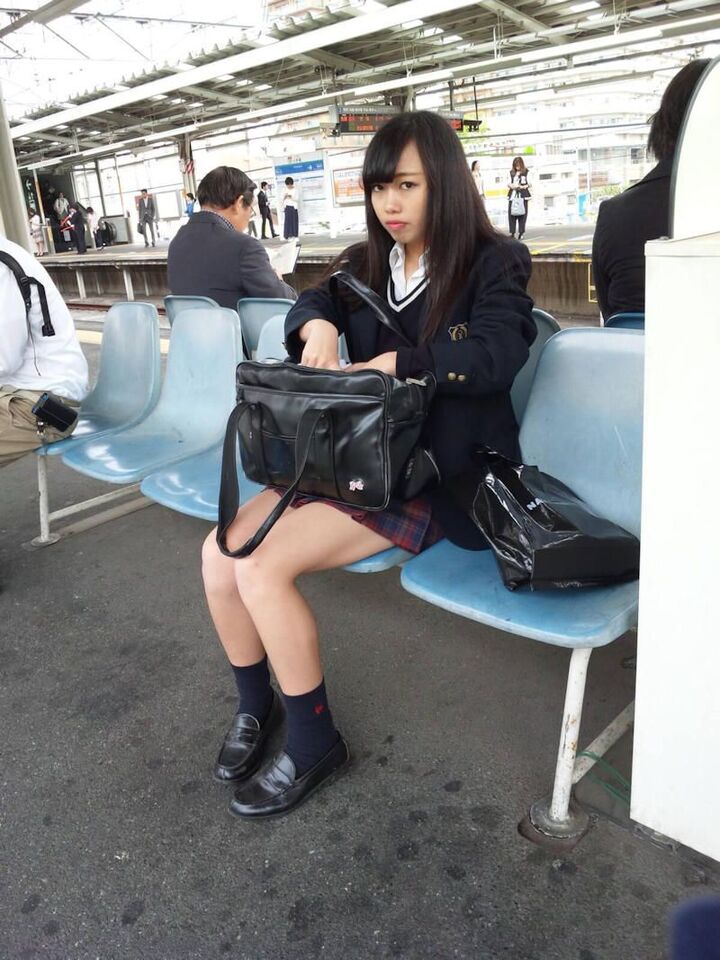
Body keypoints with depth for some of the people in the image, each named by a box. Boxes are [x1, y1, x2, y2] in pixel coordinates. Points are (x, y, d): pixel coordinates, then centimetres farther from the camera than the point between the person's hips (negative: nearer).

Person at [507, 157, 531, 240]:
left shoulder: (526, 172, 3)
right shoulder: (511, 172, 13)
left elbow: (529, 184, 1)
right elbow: (508, 183, 13)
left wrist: (521, 186, -13)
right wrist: (511, 185, -8)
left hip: (523, 195, -3)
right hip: (512, 195, 3)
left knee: (522, 214, -4)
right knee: (511, 213, -4)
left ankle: (521, 233, 1)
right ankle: (512, 232, 0)